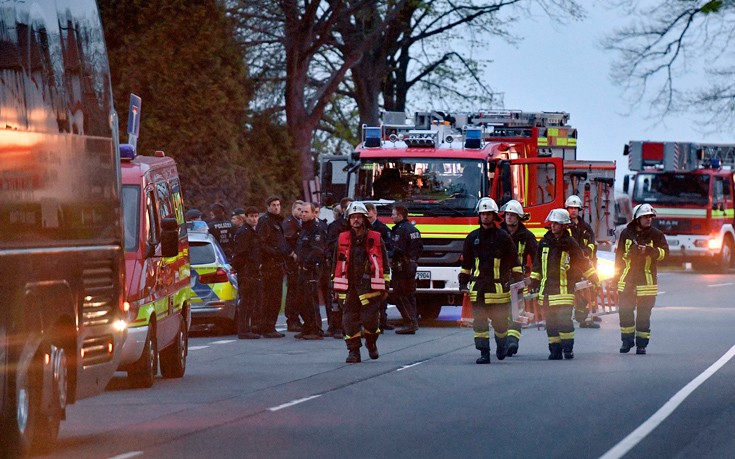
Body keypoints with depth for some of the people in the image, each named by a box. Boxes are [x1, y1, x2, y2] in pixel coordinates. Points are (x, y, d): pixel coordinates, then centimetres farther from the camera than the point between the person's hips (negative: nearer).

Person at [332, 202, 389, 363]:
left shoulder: (375, 239, 5)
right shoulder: (342, 239, 9)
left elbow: (384, 263, 9)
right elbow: (336, 263, 14)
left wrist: (385, 285, 7)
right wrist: (336, 286, 10)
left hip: (370, 286, -2)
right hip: (349, 287, 2)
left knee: (370, 319, -7)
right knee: (350, 319, -2)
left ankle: (371, 343, 20)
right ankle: (353, 351, 5)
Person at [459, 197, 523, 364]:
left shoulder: (503, 237, 3)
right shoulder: (472, 238, 10)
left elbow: (514, 262, 6)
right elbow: (465, 263, 17)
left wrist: (518, 281, 1)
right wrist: (463, 284, 13)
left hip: (498, 286, -2)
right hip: (478, 286, 2)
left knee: (499, 320, 3)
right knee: (479, 321, -6)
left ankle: (501, 344, 30)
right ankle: (484, 353, -5)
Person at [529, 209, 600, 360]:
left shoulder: (570, 243, -2)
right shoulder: (544, 242, 9)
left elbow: (583, 262, 4)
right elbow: (537, 263, 18)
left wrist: (594, 278, 4)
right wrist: (534, 282, 19)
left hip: (564, 288, -4)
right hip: (547, 288, 4)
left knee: (564, 319, -12)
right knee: (551, 322, 3)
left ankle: (568, 348, -1)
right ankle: (555, 350, 7)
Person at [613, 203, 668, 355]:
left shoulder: (656, 234, 1)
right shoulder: (626, 233, 6)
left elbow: (664, 252, -6)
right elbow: (619, 255, 13)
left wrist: (649, 250, -21)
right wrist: (616, 275, 13)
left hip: (647, 279, -2)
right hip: (627, 279, 2)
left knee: (644, 314, 0)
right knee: (625, 311, 1)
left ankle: (642, 344, 7)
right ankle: (627, 340, 12)